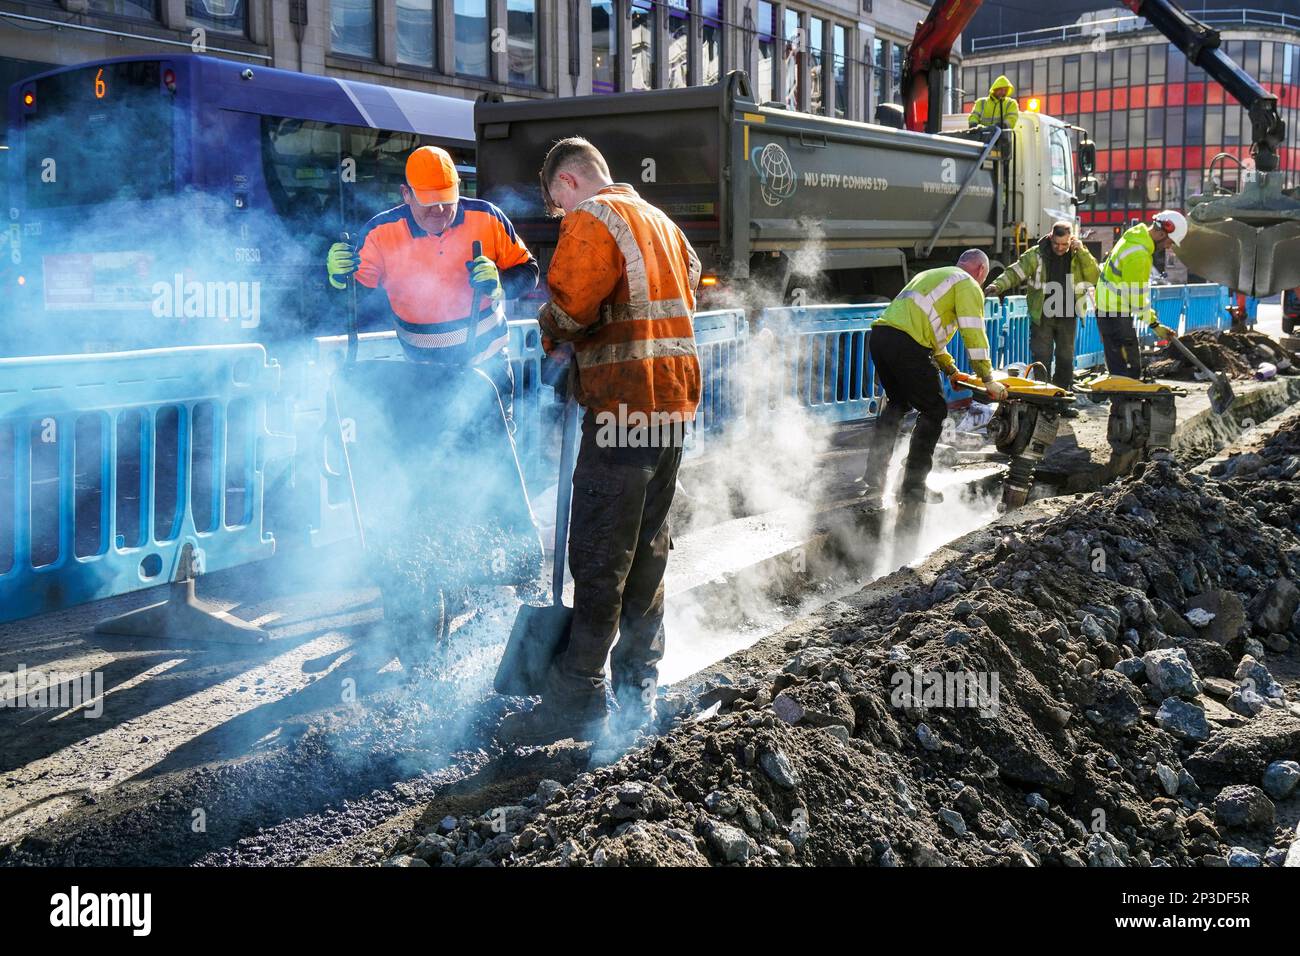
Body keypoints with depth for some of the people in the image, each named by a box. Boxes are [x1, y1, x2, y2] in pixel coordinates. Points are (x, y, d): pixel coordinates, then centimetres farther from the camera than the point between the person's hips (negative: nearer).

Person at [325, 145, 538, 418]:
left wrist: (499, 282, -21)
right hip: (423, 373, -1)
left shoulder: (488, 218, -9)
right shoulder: (380, 232, -9)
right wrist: (340, 279, -25)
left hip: (488, 365, 1)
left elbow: (527, 271, 0)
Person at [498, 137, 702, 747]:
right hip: (673, 403, 9)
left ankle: (575, 701, 1)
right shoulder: (660, 221, 19)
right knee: (647, 551, 14)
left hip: (622, 409, -9)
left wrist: (551, 338, 2)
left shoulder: (592, 221, -8)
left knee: (598, 559, -4)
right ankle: (637, 691, 21)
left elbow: (567, 309, -20)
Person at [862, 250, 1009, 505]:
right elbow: (974, 335, -3)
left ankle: (873, 482, 26)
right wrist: (989, 381, 2)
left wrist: (950, 368, 40)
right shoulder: (968, 285, 7)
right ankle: (913, 488, 3)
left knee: (896, 405, 26)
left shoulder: (931, 275, 35)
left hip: (879, 334, 9)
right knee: (934, 410, 3)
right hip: (905, 344, -9)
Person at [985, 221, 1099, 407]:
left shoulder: (1079, 256, 2)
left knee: (1066, 358, 10)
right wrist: (997, 285, -28)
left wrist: (1082, 252, -16)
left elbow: (1094, 277, -8)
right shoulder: (1036, 254, -5)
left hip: (1067, 317, 2)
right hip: (1042, 316, -2)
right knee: (1041, 359, -3)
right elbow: (1016, 272, -10)